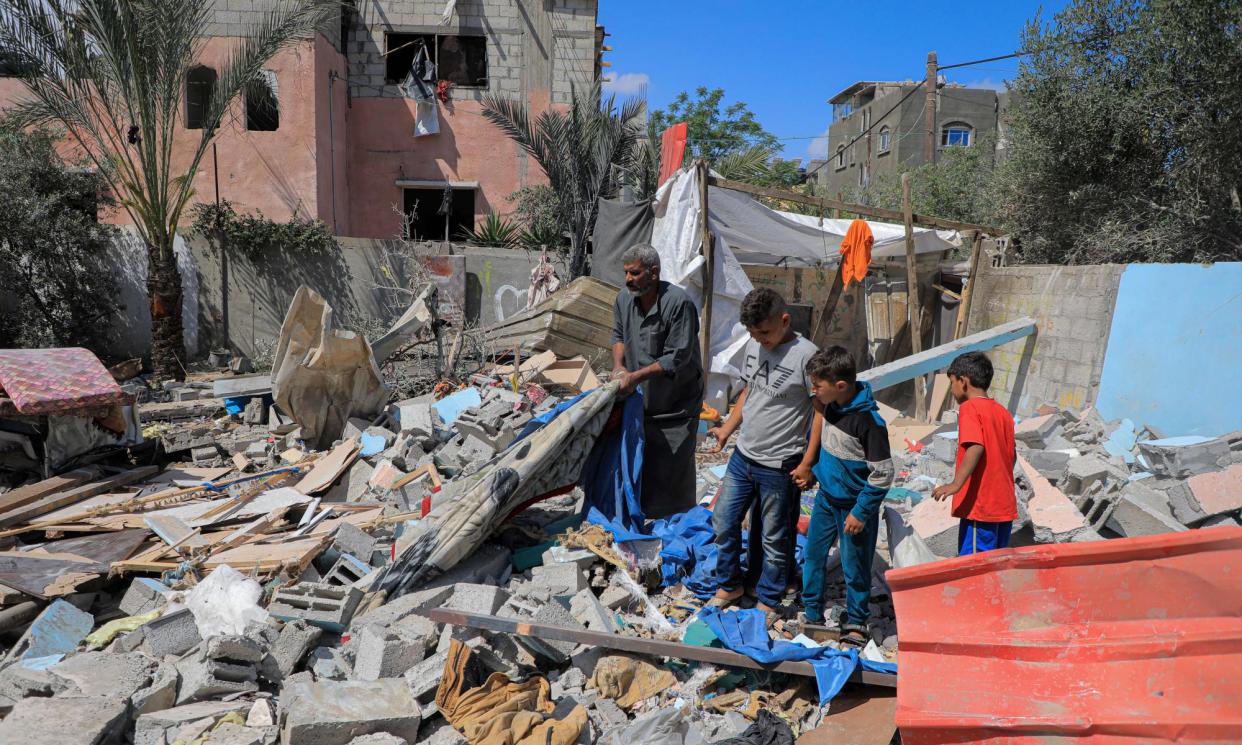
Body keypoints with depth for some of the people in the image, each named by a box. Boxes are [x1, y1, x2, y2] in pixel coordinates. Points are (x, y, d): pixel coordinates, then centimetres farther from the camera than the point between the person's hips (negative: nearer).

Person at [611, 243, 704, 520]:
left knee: (673, 469, -1)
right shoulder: (624, 299, -1)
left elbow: (677, 357, -23)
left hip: (676, 404, -6)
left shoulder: (679, 302, -22)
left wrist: (636, 376, -26)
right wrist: (618, 365, -4)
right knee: (638, 463, 13)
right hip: (640, 399, 6)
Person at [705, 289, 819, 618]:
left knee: (774, 538, 9)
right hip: (743, 455, 7)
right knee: (723, 520, 15)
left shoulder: (805, 355, -19)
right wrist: (728, 428, 12)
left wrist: (807, 461, -16)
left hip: (779, 465, -7)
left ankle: (767, 601, 29)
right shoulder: (754, 346, 3)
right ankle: (729, 585, 36)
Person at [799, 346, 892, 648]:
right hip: (826, 497, 7)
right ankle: (811, 612, 30)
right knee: (813, 554, 14)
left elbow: (883, 474, -21)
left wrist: (861, 512, -18)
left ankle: (856, 623, 25)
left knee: (854, 565, 6)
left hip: (854, 504, -7)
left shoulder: (869, 421, -26)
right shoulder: (830, 405, -3)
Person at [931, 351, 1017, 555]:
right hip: (1005, 508, 8)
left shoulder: (970, 407, -10)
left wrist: (956, 484, -29)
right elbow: (1011, 455, 16)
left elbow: (975, 447, -24)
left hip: (979, 507, -8)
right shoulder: (1003, 412, 13)